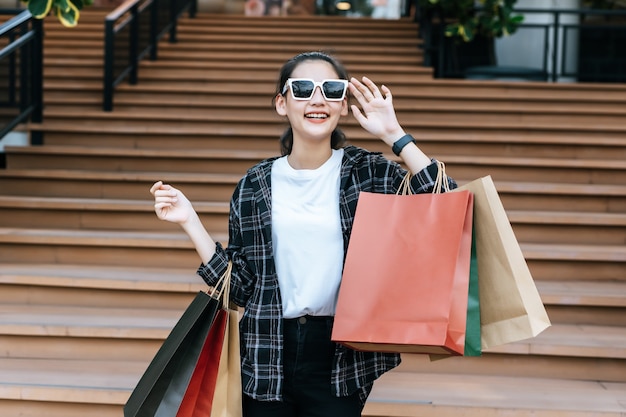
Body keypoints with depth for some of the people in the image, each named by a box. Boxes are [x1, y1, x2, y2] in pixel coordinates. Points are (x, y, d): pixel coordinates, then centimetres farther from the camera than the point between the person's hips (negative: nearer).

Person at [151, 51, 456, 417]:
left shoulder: (370, 172, -1)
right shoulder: (255, 186, 3)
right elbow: (239, 285, 2)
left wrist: (394, 135, -13)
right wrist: (190, 222, -4)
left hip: (342, 357, -1)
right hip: (267, 358, 2)